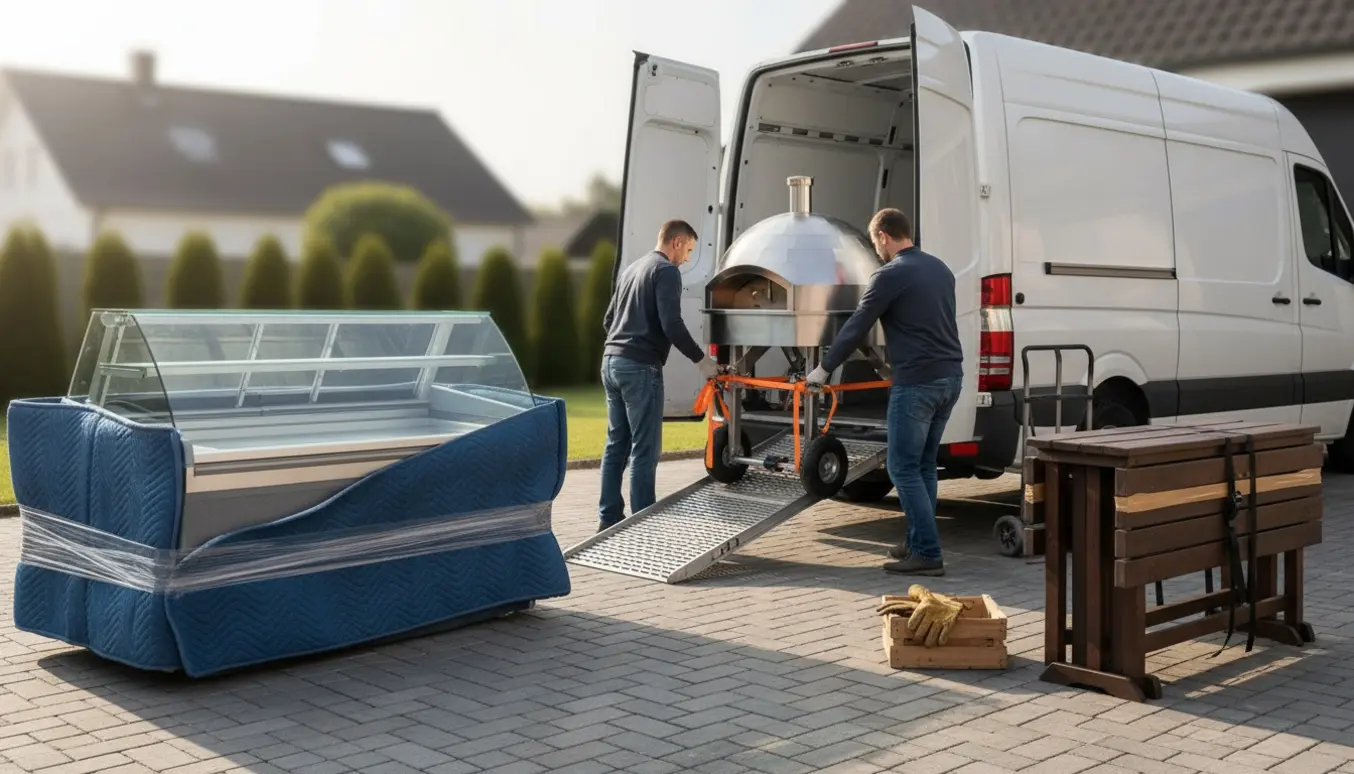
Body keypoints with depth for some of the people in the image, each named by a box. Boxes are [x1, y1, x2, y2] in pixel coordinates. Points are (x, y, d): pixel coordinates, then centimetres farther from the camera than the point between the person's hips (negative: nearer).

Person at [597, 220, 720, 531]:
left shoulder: (631, 269, 21)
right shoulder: (666, 272, -6)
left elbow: (608, 319, 27)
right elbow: (671, 325, -16)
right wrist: (701, 360, -8)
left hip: (611, 362, 9)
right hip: (640, 367, -9)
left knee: (616, 444, 13)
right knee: (644, 449, -5)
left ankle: (608, 518, 16)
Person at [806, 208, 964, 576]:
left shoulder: (889, 274, -9)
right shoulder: (939, 268, 15)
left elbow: (856, 328, -7)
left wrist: (824, 369, 4)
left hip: (917, 382, -8)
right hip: (950, 377, 8)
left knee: (903, 469, -2)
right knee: (923, 466, 16)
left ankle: (928, 554, -5)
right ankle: (918, 543, 19)